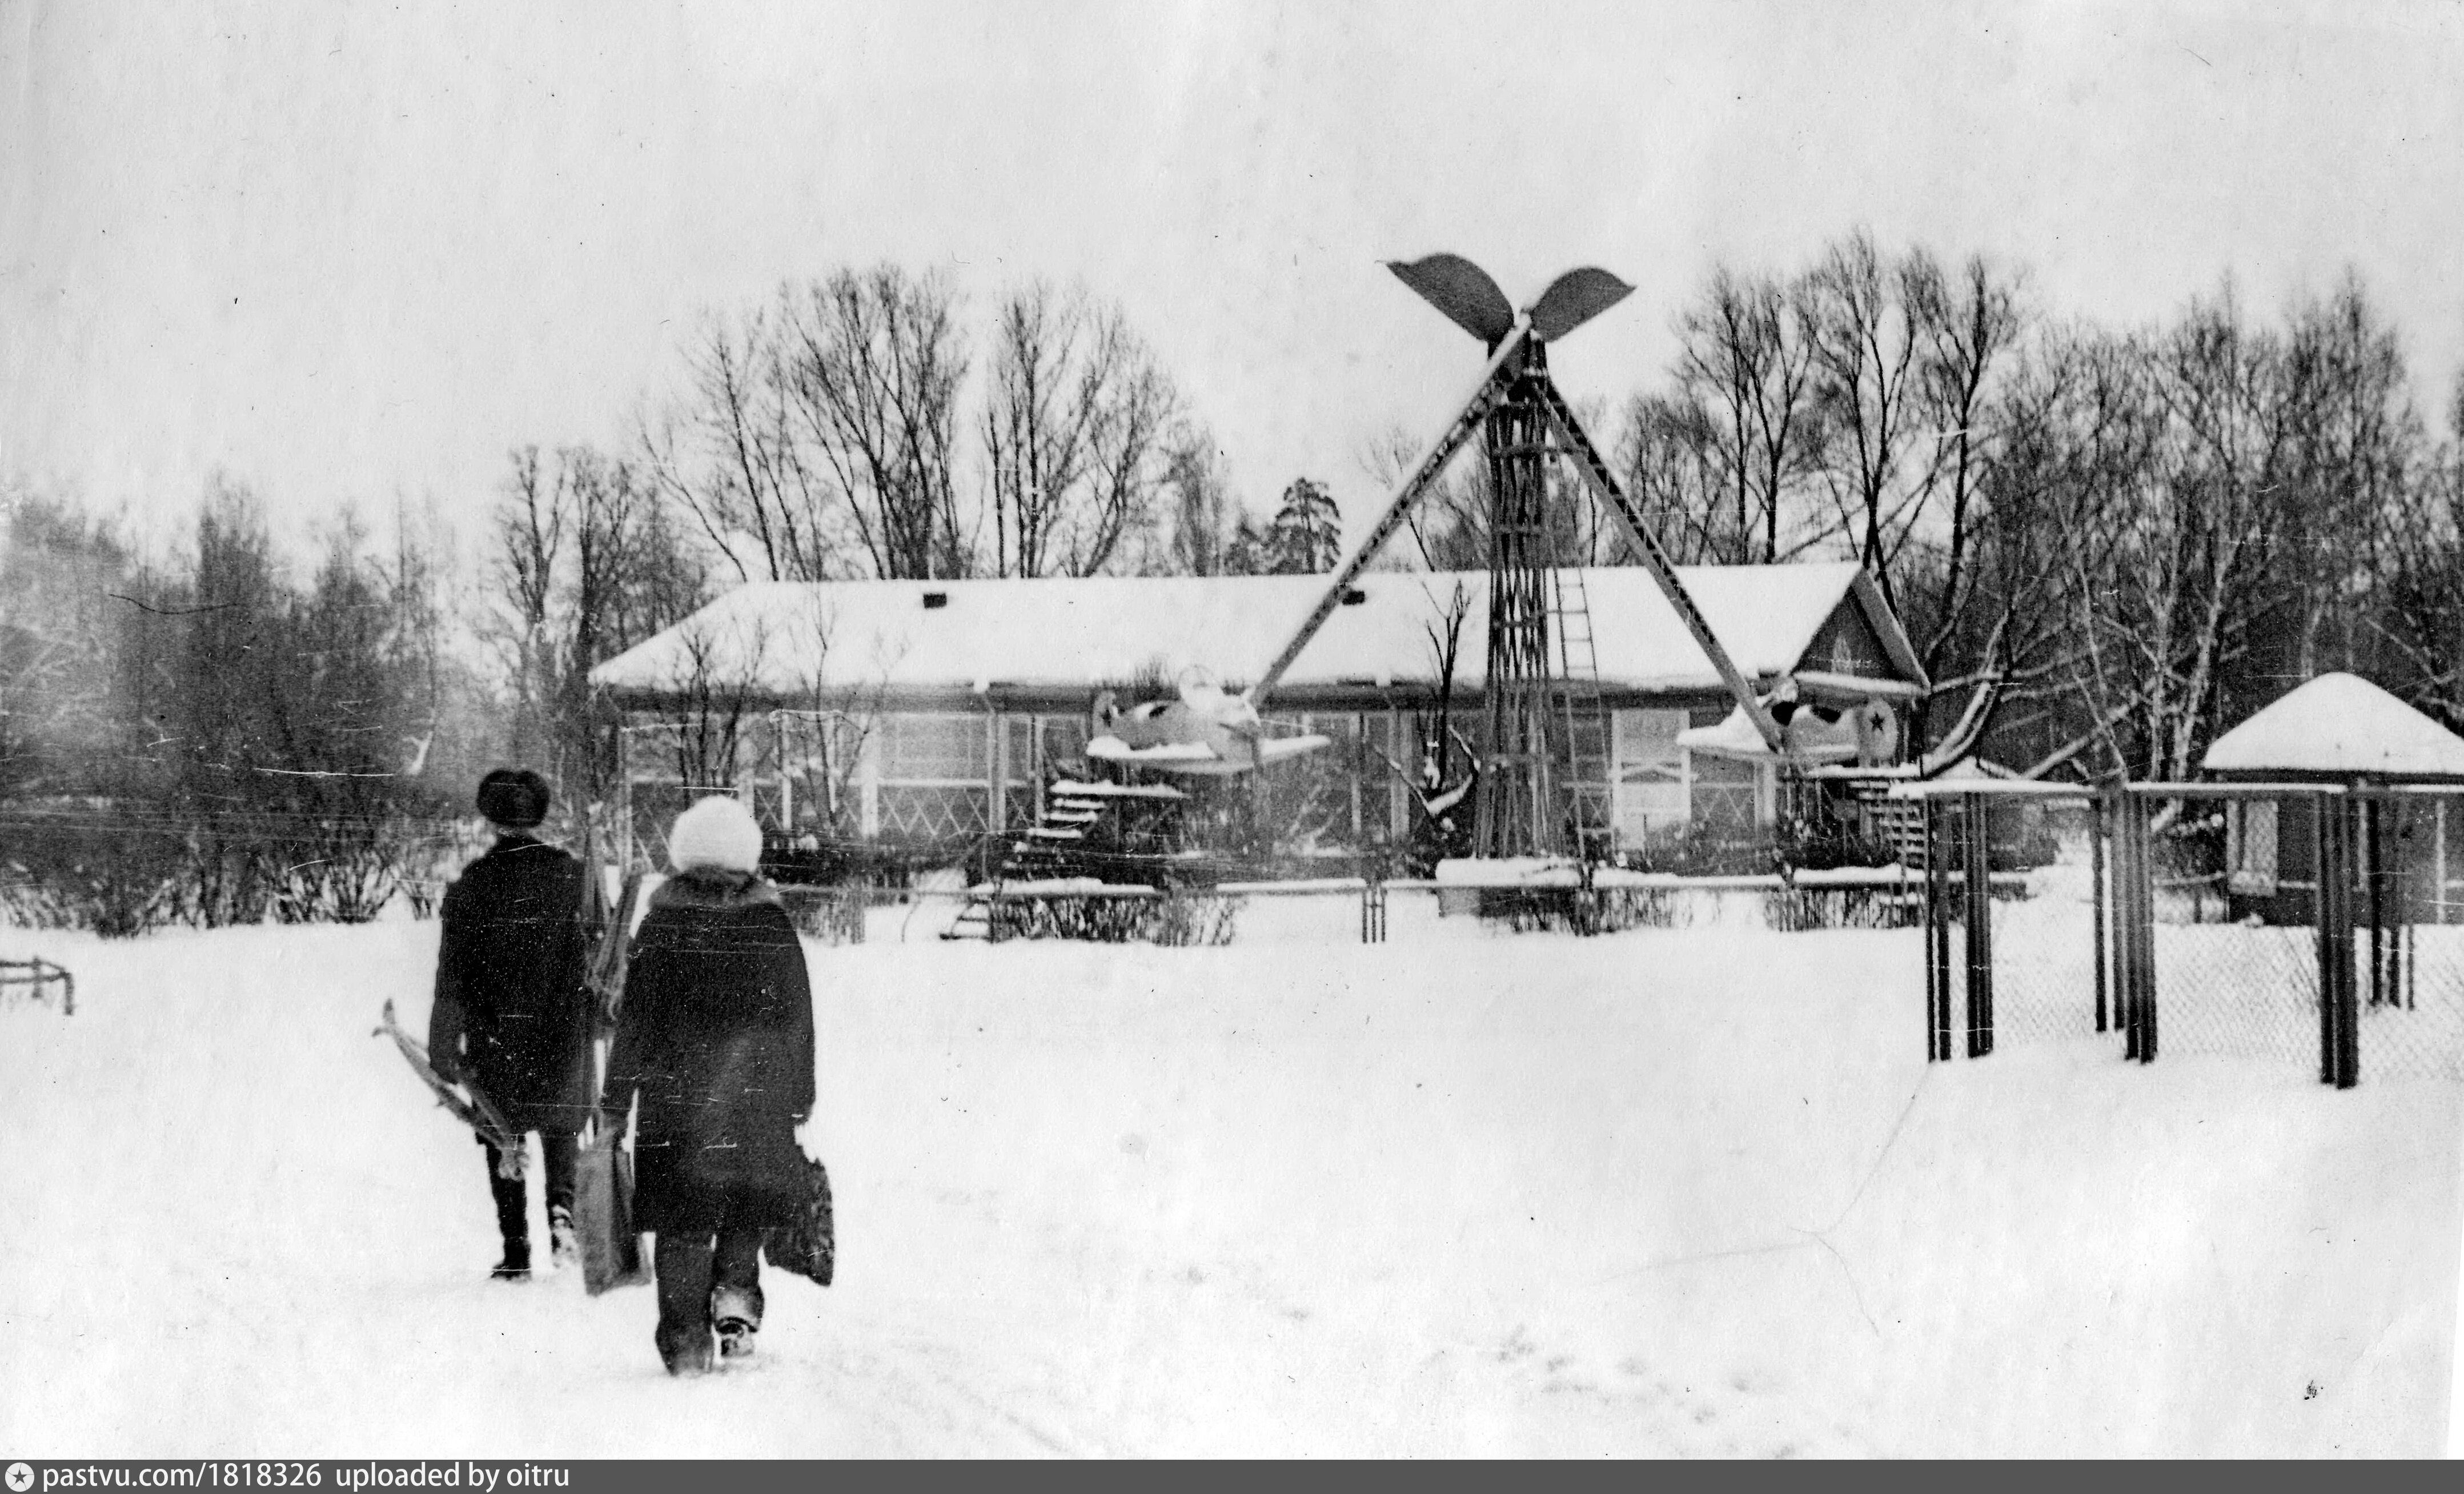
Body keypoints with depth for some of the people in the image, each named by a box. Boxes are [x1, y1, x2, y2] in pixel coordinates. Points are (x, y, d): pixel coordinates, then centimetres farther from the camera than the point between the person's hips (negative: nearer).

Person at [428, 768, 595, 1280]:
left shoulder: (472, 884, -7)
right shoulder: (572, 875, -4)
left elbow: (452, 974, -5)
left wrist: (443, 1052, 0)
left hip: (495, 1034, -1)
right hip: (563, 1028, 1)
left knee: (503, 1140, 9)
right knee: (560, 1125, 19)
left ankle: (515, 1251, 5)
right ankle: (562, 1208, -6)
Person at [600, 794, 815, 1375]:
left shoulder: (661, 927, -5)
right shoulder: (773, 926, 0)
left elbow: (636, 1021, -3)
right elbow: (798, 1018, 5)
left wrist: (615, 1100, 6)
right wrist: (800, 1099, 15)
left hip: (676, 1099, -1)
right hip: (758, 1100, 1)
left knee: (682, 1224, 6)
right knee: (746, 1210, 19)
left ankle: (685, 1341, 3)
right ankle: (736, 1294, -1)